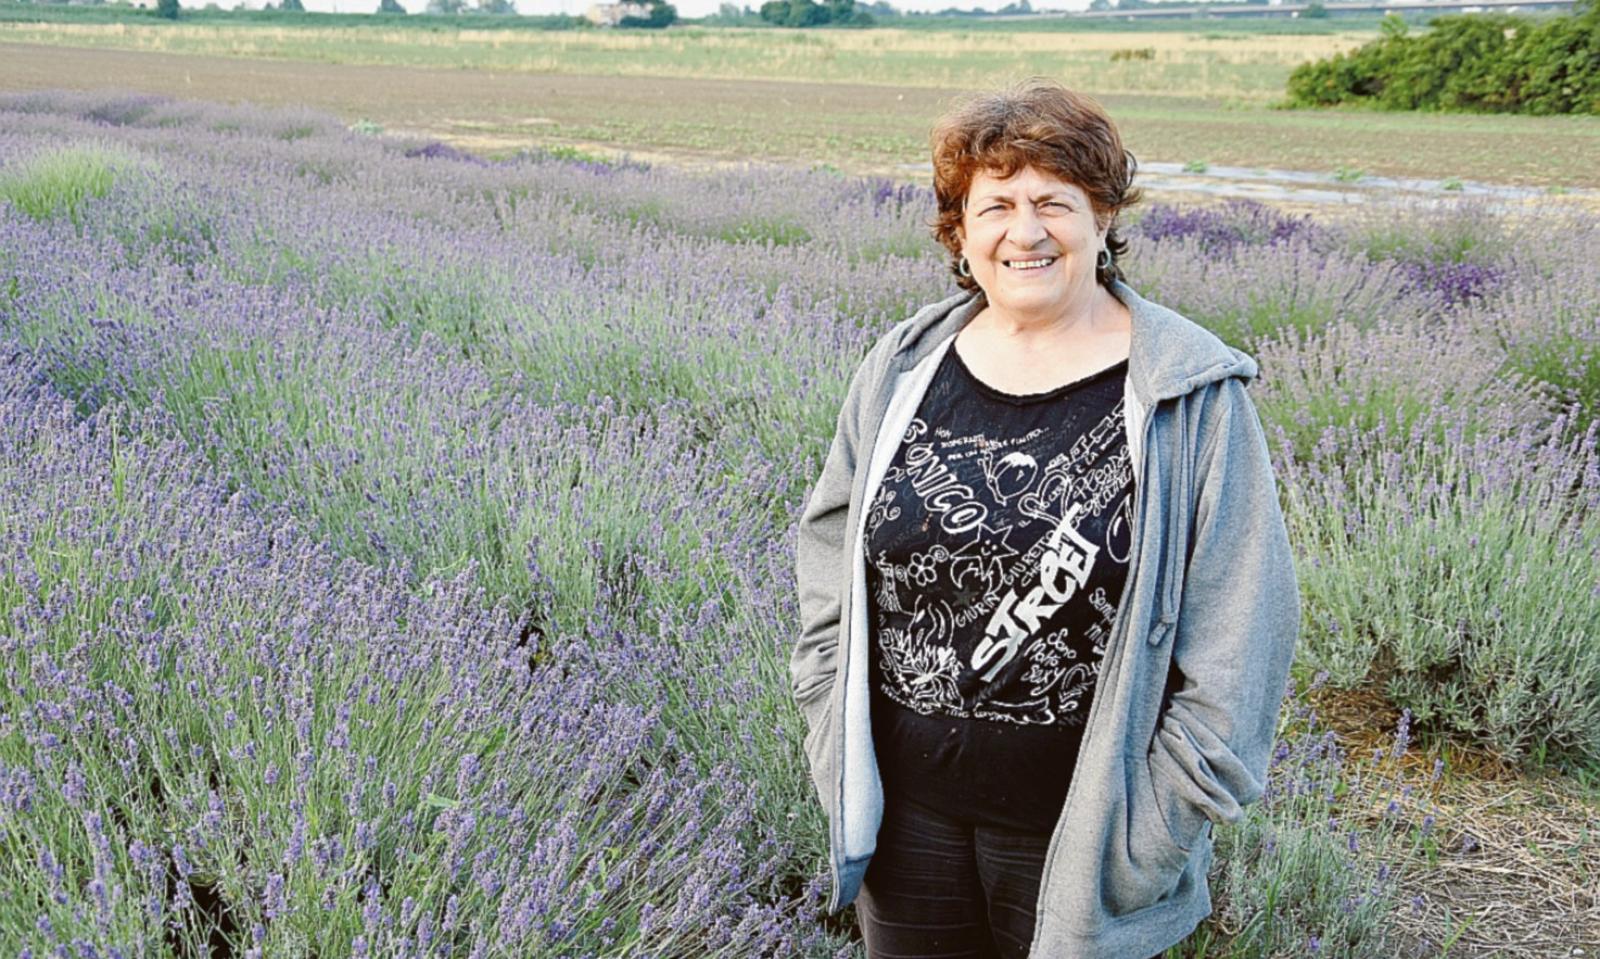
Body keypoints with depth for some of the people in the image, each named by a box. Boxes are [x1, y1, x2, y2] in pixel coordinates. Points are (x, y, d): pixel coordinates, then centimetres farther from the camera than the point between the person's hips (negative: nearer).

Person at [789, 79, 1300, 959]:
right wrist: (839, 747, 2)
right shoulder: (901, 370, 0)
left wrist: (1154, 828, -11)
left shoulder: (1189, 397, -11)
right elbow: (829, 553, 8)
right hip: (905, 804, 3)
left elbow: (1240, 628, -9)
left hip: (1079, 819, -3)